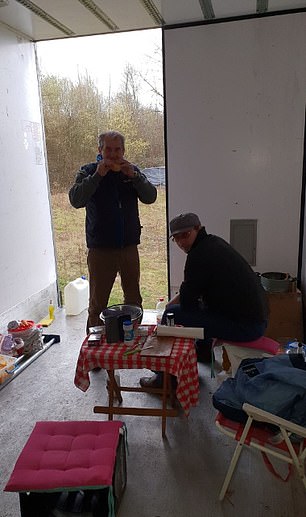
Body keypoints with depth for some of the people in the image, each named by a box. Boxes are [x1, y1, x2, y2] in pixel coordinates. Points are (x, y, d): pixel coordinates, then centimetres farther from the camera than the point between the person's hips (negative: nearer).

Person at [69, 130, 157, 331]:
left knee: (134, 300, 15)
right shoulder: (88, 171, 0)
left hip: (129, 246, 3)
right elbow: (76, 200, -15)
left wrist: (134, 176, -17)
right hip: (100, 249, -3)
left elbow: (151, 197, -4)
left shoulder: (132, 171, 7)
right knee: (97, 303, 5)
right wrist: (97, 176, -21)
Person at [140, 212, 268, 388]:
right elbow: (194, 288, 22)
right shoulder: (214, 242, 11)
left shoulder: (199, 255, -18)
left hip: (244, 326, -10)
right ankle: (203, 348, 45)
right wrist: (175, 300, 14)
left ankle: (164, 378, 4)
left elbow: (187, 301, -13)